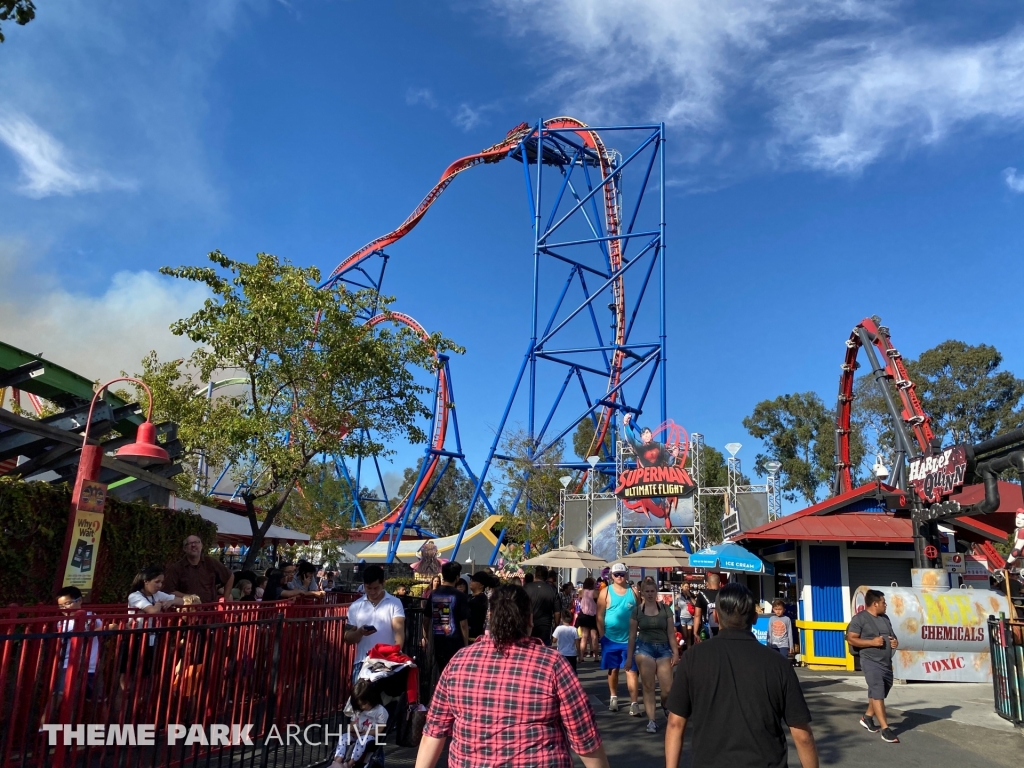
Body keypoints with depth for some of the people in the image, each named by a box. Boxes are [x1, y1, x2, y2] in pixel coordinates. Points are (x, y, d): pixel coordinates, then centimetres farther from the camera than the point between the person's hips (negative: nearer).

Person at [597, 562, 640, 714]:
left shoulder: (633, 591, 2)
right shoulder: (605, 592, -3)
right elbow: (599, 616, -3)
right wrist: (602, 636, -7)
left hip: (629, 639, 0)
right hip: (610, 639, 0)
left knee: (631, 670, -4)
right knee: (613, 669, 12)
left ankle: (634, 703, -3)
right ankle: (613, 697, 30)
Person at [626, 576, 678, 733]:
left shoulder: (665, 609, 4)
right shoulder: (637, 611, 3)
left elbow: (671, 633, 5)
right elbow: (632, 635, 6)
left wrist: (675, 652, -1)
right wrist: (629, 657, 6)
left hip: (663, 649, 1)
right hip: (644, 648, -1)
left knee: (668, 688, -2)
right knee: (648, 687, -1)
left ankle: (666, 707, 31)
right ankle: (651, 721, 8)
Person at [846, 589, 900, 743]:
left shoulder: (885, 618, 14)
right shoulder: (859, 618, -11)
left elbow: (891, 635, 26)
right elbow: (851, 639, -14)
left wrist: (895, 642, 3)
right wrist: (872, 642, -22)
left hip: (886, 662, 8)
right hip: (871, 662, -8)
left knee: (881, 692, 16)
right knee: (877, 693, -14)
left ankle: (867, 717, 35)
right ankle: (885, 729, -14)